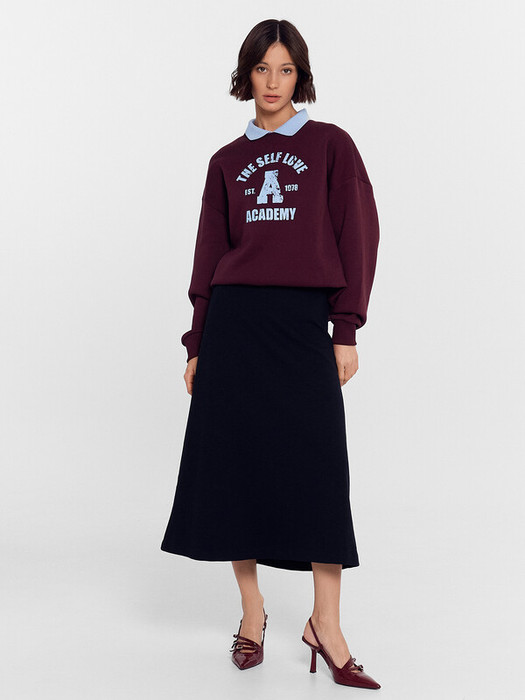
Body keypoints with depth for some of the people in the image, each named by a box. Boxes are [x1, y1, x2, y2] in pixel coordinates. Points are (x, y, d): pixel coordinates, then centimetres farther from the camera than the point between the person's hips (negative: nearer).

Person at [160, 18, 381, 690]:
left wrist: (346, 331, -6)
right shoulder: (227, 161, 13)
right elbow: (210, 253, 12)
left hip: (303, 322, -2)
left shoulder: (330, 144, 6)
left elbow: (357, 238, 1)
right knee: (236, 461, 2)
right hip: (233, 320, 3)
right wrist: (197, 344, 8)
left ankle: (325, 623, 3)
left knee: (318, 468, -5)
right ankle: (251, 609, 16)